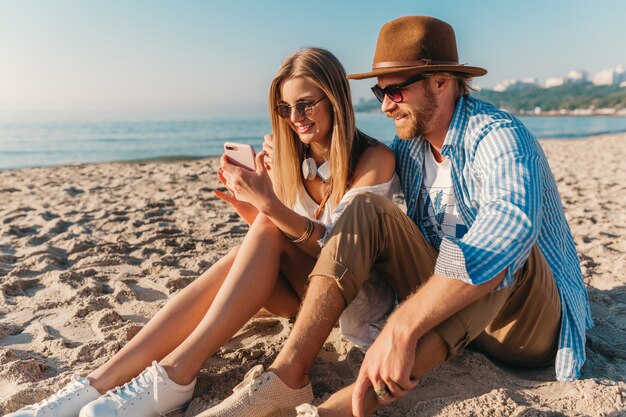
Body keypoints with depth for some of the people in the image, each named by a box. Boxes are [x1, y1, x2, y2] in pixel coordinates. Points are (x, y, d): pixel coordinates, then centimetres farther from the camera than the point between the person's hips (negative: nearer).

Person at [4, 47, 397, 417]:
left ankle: (175, 375, -34)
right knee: (245, 260, -30)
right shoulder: (288, 156, 4)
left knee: (268, 229, -31)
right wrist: (248, 203, -18)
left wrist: (269, 204, -36)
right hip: (296, 290, 4)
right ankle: (99, 383, -33)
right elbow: (280, 240, 3)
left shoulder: (374, 158, -12)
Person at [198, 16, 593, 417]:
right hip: (440, 301, 5)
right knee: (367, 208, -12)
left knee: (503, 245, -36)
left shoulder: (500, 138, -20)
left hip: (529, 322, -5)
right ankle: (288, 373, -24)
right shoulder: (408, 144, 2)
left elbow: (512, 228, -41)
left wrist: (402, 328, -48)